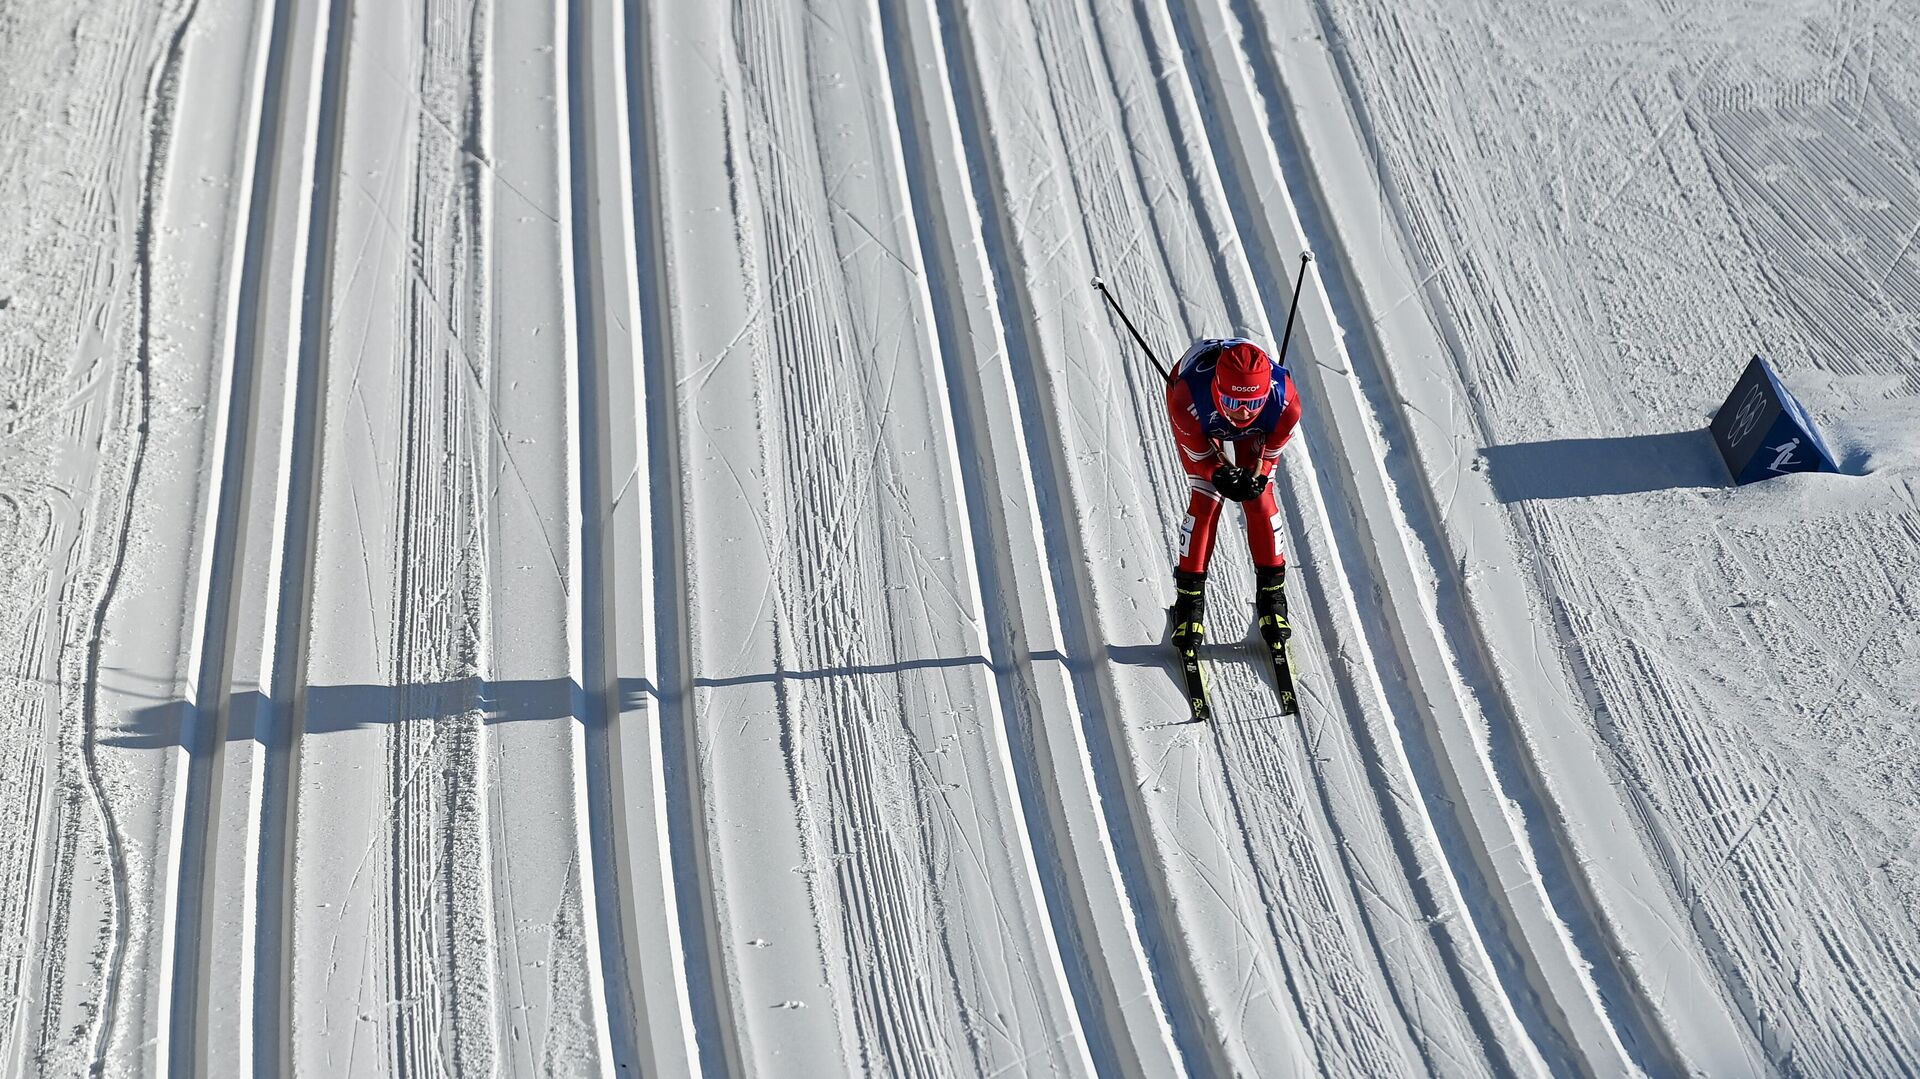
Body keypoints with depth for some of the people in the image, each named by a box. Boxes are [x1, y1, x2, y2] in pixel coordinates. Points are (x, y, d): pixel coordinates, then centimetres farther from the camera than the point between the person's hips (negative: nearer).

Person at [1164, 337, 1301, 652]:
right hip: (1201, 425, -1)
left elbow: (1271, 448, -18)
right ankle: (1190, 596, 6)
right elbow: (1198, 453, -25)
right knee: (1204, 500, -11)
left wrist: (1257, 476, -33)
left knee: (1260, 498, -5)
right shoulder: (1187, 401, -46)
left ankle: (1271, 591, 15)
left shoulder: (1285, 402, -41)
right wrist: (1219, 476, -41)